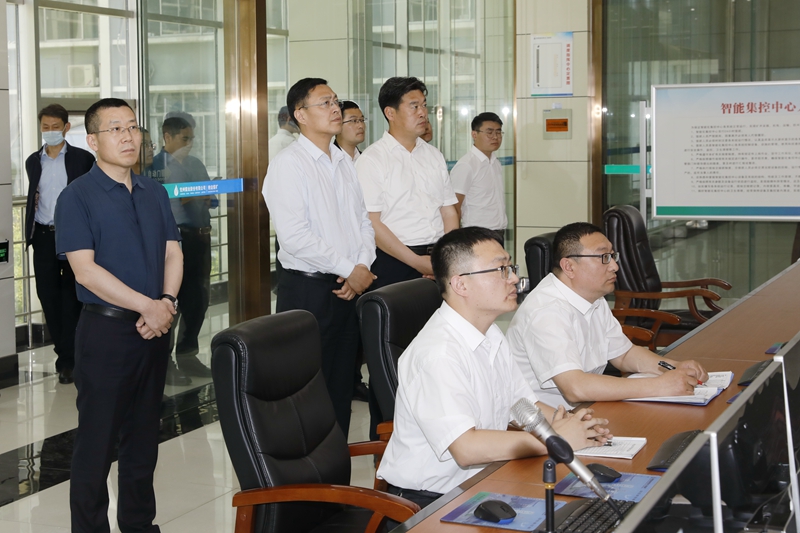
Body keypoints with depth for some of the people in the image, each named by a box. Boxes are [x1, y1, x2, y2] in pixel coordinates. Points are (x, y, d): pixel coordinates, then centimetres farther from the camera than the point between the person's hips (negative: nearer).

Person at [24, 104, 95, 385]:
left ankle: (66, 359, 5)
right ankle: (68, 354, 16)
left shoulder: (83, 159, -1)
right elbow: (33, 198, 18)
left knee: (72, 296, 0)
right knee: (47, 295, 4)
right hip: (43, 237, 4)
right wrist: (30, 234, 10)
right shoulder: (33, 161, 10)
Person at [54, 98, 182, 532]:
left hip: (155, 330, 6)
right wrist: (148, 306, -18)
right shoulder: (76, 197, -7)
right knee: (97, 442, 1)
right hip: (105, 330, -6)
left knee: (144, 436, 15)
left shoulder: (154, 193, 12)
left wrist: (167, 302, -10)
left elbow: (173, 254, 9)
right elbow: (85, 270, -15)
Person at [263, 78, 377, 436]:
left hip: (349, 287, 7)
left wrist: (363, 266, -3)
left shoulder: (344, 163, 14)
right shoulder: (288, 164, -10)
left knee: (342, 384, 12)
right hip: (308, 289, -7)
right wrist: (349, 269, -15)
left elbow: (363, 220, 16)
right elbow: (294, 236, -19)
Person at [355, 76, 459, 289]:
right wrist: (417, 262, -14)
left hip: (439, 261, 5)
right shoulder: (372, 159, -5)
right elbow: (371, 224, -11)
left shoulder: (434, 156, 13)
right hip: (394, 264, -5)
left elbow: (449, 211, 12)